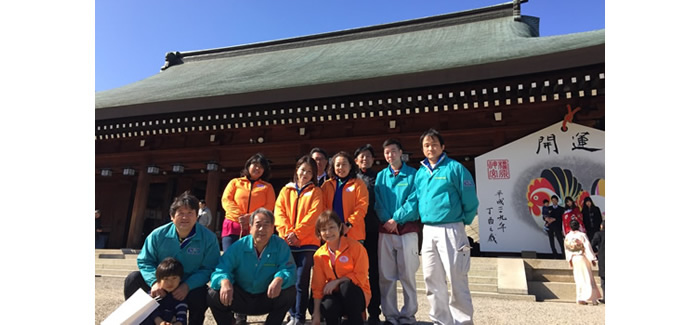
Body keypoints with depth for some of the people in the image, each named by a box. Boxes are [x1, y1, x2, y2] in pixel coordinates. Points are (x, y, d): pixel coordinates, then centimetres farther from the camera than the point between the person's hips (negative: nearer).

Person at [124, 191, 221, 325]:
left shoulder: (209, 238, -15)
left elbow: (208, 269, -14)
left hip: (190, 287, -2)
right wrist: (154, 281, -23)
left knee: (201, 296, -33)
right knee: (133, 279, -17)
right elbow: (144, 261, -3)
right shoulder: (158, 234, -8)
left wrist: (187, 286, -29)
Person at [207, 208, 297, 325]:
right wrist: (225, 281, -40)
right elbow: (222, 268, -16)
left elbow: (289, 269, -21)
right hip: (240, 298, 1)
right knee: (213, 295, -22)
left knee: (289, 293, -28)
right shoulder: (238, 246, -10)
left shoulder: (280, 245, -13)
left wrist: (279, 279, -45)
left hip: (267, 299, -1)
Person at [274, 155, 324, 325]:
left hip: (307, 242, -3)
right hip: (287, 242, 3)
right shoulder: (286, 190, 14)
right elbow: (279, 212, 3)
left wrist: (297, 233, -14)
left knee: (301, 281, -4)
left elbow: (313, 215, -5)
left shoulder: (315, 192, 7)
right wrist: (287, 233, -12)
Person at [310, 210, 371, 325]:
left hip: (356, 295, -1)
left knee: (346, 285, -35)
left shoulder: (355, 246, -11)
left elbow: (360, 276, -12)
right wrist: (316, 314, -3)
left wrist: (336, 282, -20)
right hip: (335, 294, 1)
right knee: (327, 307, -33)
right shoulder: (319, 255, 0)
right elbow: (318, 286, 2)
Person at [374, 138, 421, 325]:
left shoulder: (413, 174, 2)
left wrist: (396, 219, -13)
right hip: (385, 231, 3)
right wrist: (387, 221, -11)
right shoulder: (380, 176, 11)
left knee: (407, 275, 1)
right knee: (386, 275, 5)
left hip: (407, 230, -3)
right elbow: (377, 203, 4)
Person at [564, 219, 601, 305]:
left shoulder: (567, 237, 0)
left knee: (579, 278, 13)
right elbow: (588, 247, -12)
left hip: (574, 259, 4)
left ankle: (580, 298, 15)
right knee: (587, 278, 5)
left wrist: (569, 260, 15)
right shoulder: (582, 235, -13)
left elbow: (567, 250, 5)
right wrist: (592, 259, -5)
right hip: (583, 258, -4)